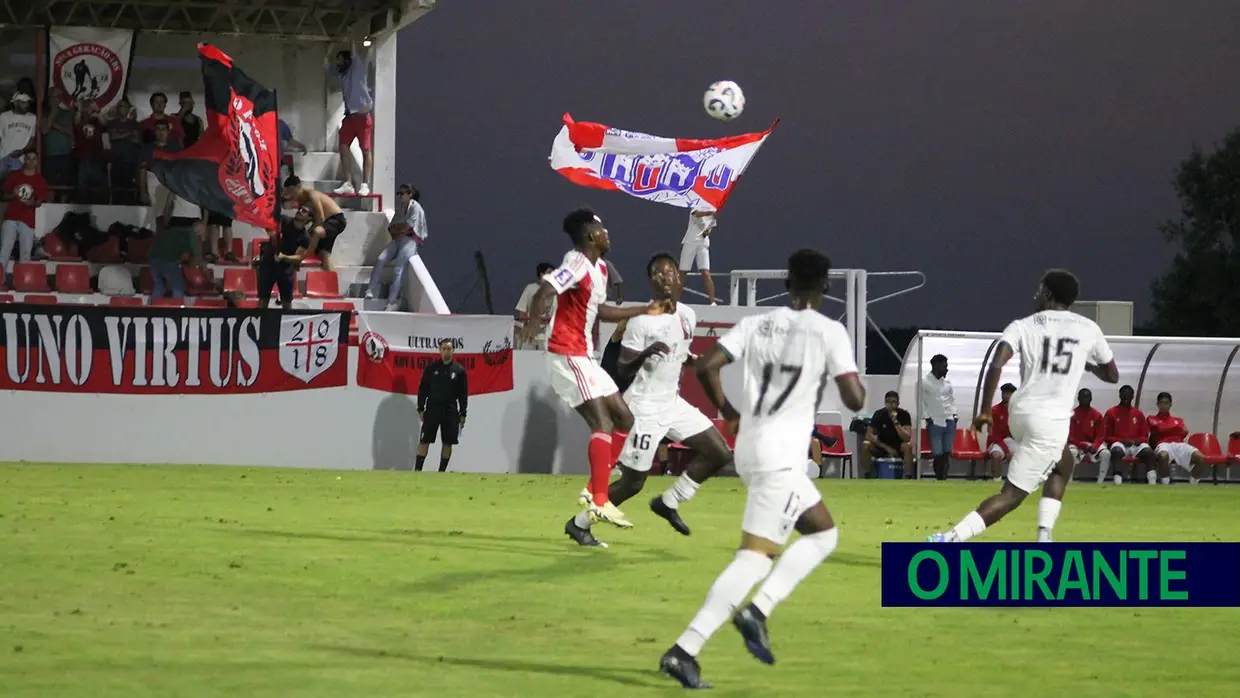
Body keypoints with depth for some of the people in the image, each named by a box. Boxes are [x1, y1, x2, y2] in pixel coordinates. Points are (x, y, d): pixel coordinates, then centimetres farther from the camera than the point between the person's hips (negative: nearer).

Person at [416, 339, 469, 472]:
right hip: (432, 410, -1)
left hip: (450, 411, 1)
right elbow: (423, 389, 5)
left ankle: (442, 471, 10)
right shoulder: (431, 369, 3)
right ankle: (417, 470, -3)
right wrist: (420, 409, -1)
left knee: (448, 443, 2)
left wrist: (462, 414, 2)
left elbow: (463, 394, 5)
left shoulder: (459, 370, 4)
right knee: (424, 440, -5)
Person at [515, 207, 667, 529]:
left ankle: (594, 489, 13)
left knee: (623, 418, 12)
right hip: (567, 354, -10)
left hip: (584, 357, 10)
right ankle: (600, 502, -19)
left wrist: (645, 311, 30)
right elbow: (544, 291, -31)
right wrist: (532, 323, -47)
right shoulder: (578, 265, -16)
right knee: (603, 424, -16)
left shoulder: (600, 268, 14)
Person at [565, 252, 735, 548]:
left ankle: (669, 502, 15)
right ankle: (579, 523, 14)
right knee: (633, 481, -3)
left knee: (720, 453, 2)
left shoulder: (688, 316, 5)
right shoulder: (642, 320, -17)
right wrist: (646, 354, -34)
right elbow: (622, 370, -19)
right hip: (646, 408, -7)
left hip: (673, 403, 7)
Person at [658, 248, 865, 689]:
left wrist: (728, 413, 16)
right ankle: (684, 651, -17)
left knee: (824, 534, 21)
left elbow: (705, 367, 0)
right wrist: (852, 379, 13)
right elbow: (854, 400, -10)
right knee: (753, 559, -8)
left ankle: (758, 609, 8)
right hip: (781, 458, -7)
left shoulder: (755, 324, 9)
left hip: (751, 449, 7)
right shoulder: (829, 333, -5)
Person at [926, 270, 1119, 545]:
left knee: (1062, 467, 32)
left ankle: (1043, 541, 24)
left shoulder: (1023, 326, 5)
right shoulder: (1088, 329, 5)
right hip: (1052, 422, -4)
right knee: (1011, 494, -1)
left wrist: (985, 411, -5)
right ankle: (950, 539, -18)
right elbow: (1112, 375, 17)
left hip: (1021, 414, 4)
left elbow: (996, 365, -11)